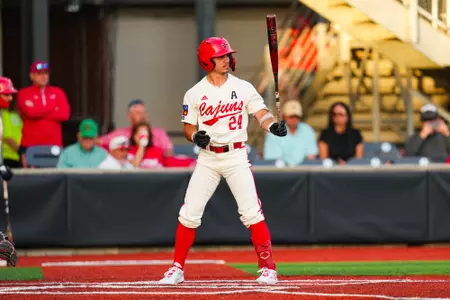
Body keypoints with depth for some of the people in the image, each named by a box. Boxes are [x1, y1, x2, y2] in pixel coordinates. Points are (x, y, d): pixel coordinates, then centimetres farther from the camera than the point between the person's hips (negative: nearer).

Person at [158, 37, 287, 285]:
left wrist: (273, 125, -24)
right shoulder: (194, 94, 2)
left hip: (236, 157, -1)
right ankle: (177, 268, 12)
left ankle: (268, 269, -3)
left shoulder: (243, 88, 1)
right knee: (189, 215, -1)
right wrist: (195, 136, -16)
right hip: (207, 159, 1)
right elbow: (189, 127, 6)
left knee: (252, 213, -10)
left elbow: (261, 113, -3)